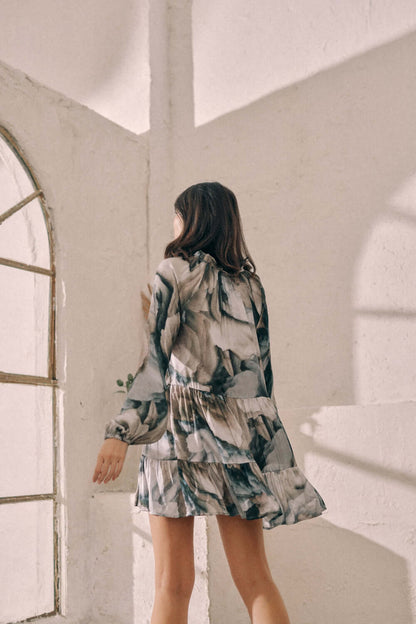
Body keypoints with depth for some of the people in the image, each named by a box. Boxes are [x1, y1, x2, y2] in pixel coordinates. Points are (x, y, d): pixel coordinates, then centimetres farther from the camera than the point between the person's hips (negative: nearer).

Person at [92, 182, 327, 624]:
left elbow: (156, 357, -8)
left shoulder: (176, 270, 2)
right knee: (255, 579, 5)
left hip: (181, 422, -5)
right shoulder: (250, 282, 16)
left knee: (173, 584, -3)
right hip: (244, 428, 5)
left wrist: (119, 433, -11)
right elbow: (262, 366, 15)